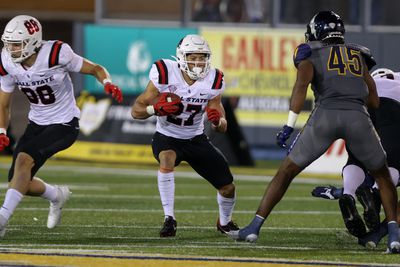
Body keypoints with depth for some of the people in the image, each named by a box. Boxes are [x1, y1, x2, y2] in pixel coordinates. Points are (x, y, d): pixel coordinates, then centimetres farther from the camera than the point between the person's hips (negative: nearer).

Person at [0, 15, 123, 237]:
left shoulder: (56, 55, -24)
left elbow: (95, 69, -10)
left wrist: (108, 84, -32)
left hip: (63, 124, -6)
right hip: (37, 123, 6)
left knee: (24, 159, -28)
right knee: (18, 182, 1)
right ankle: (57, 196, 32)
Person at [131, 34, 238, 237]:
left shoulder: (212, 82, -13)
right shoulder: (165, 74, -22)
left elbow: (222, 128, -7)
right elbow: (136, 111, -17)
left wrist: (217, 120, -31)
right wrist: (157, 109, -38)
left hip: (196, 139, 3)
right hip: (167, 137, -3)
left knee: (228, 188, 0)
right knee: (167, 159, -39)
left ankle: (224, 222, 34)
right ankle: (169, 219, -30)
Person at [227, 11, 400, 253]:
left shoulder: (311, 55, 17)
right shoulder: (358, 54, 28)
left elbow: (302, 83, -3)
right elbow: (375, 101, 25)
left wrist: (290, 125, -6)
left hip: (325, 115, -2)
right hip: (358, 116, 2)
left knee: (287, 171, 14)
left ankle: (254, 227, 11)